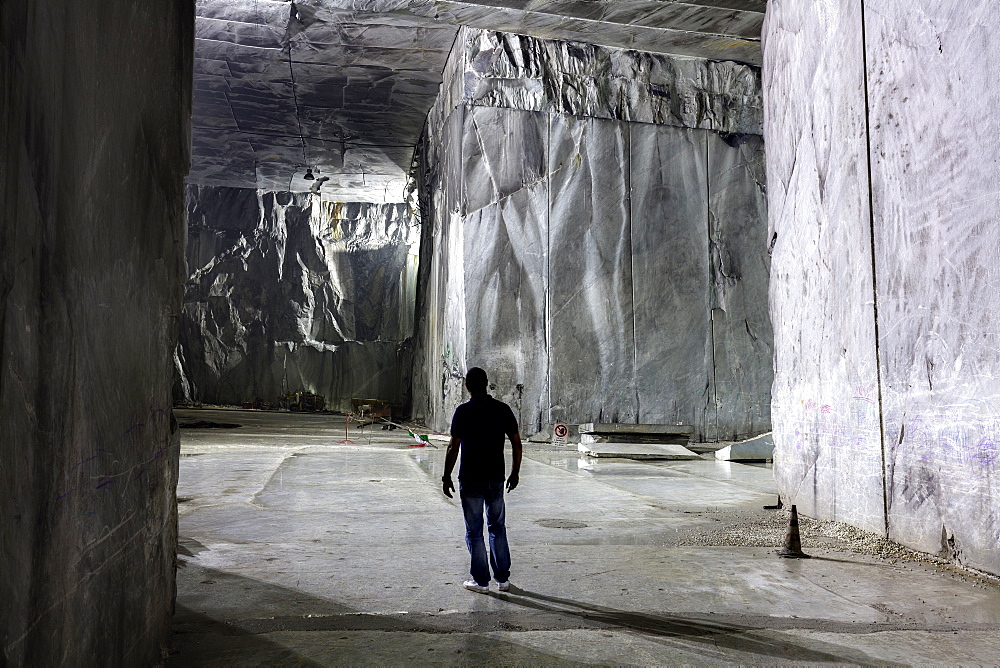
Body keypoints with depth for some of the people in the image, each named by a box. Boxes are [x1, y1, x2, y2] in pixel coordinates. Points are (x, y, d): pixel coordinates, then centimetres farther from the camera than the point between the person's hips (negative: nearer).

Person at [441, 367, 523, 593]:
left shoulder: (463, 411, -10)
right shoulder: (503, 409, 0)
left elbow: (453, 448, -12)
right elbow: (517, 444, 2)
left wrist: (447, 476, -3)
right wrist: (515, 473, 12)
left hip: (470, 479, -3)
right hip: (496, 479, 4)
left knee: (474, 531, 6)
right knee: (498, 528, 15)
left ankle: (481, 580, 12)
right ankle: (503, 578, 20)